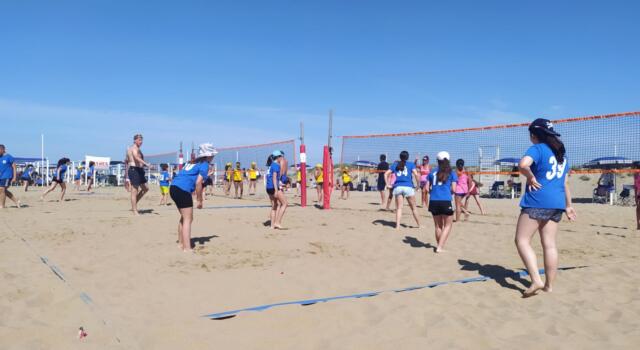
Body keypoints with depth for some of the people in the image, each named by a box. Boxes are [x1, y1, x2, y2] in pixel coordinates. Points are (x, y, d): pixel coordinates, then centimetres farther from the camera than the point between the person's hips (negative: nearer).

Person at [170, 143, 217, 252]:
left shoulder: (193, 162, 24)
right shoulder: (205, 164, -1)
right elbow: (198, 182, -13)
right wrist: (199, 200, -6)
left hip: (174, 187, 9)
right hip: (183, 190, -9)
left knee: (184, 217, 20)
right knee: (188, 219, -4)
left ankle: (181, 243, 28)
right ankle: (187, 249, -6)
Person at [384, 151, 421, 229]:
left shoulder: (395, 165, 14)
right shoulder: (411, 164, 7)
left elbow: (386, 174, 6)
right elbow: (416, 174, -7)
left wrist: (388, 184, 5)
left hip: (398, 187, 2)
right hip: (408, 187, -2)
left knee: (399, 208, 4)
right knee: (413, 208, 10)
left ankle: (397, 226, -6)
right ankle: (419, 225, 21)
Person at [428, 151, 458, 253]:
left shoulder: (433, 172, 11)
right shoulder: (451, 173, 4)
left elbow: (427, 188, 10)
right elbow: (453, 189, -2)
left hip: (433, 201, 3)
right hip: (445, 201, -3)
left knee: (438, 225, 18)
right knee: (448, 225, 11)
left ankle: (439, 245, 25)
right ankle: (440, 247, 0)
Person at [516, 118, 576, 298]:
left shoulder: (537, 149, -8)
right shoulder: (561, 152, 17)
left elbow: (523, 164, -31)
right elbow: (565, 182, 22)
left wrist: (531, 177, -13)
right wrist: (568, 205, 27)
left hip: (537, 201, -8)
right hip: (557, 203, 8)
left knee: (522, 241, -2)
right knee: (549, 244, 10)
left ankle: (536, 280, -11)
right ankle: (549, 285, 14)